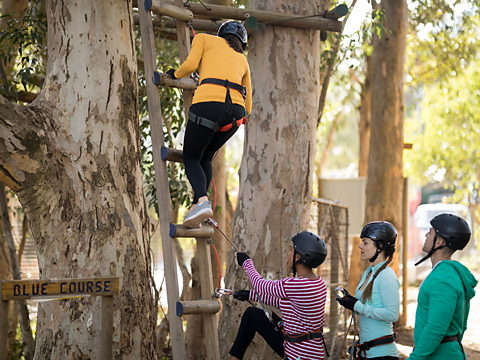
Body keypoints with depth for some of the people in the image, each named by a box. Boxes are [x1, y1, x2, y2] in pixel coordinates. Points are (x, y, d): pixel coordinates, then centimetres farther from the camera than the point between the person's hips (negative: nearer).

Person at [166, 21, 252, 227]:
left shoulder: (204, 39, 21)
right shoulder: (242, 60, 31)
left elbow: (190, 65, 1)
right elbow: (247, 107, 28)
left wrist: (175, 74, 22)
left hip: (208, 103, -4)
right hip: (235, 111, 4)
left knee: (191, 157, 11)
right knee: (206, 158, 25)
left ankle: (202, 201, -16)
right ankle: (196, 208, 13)